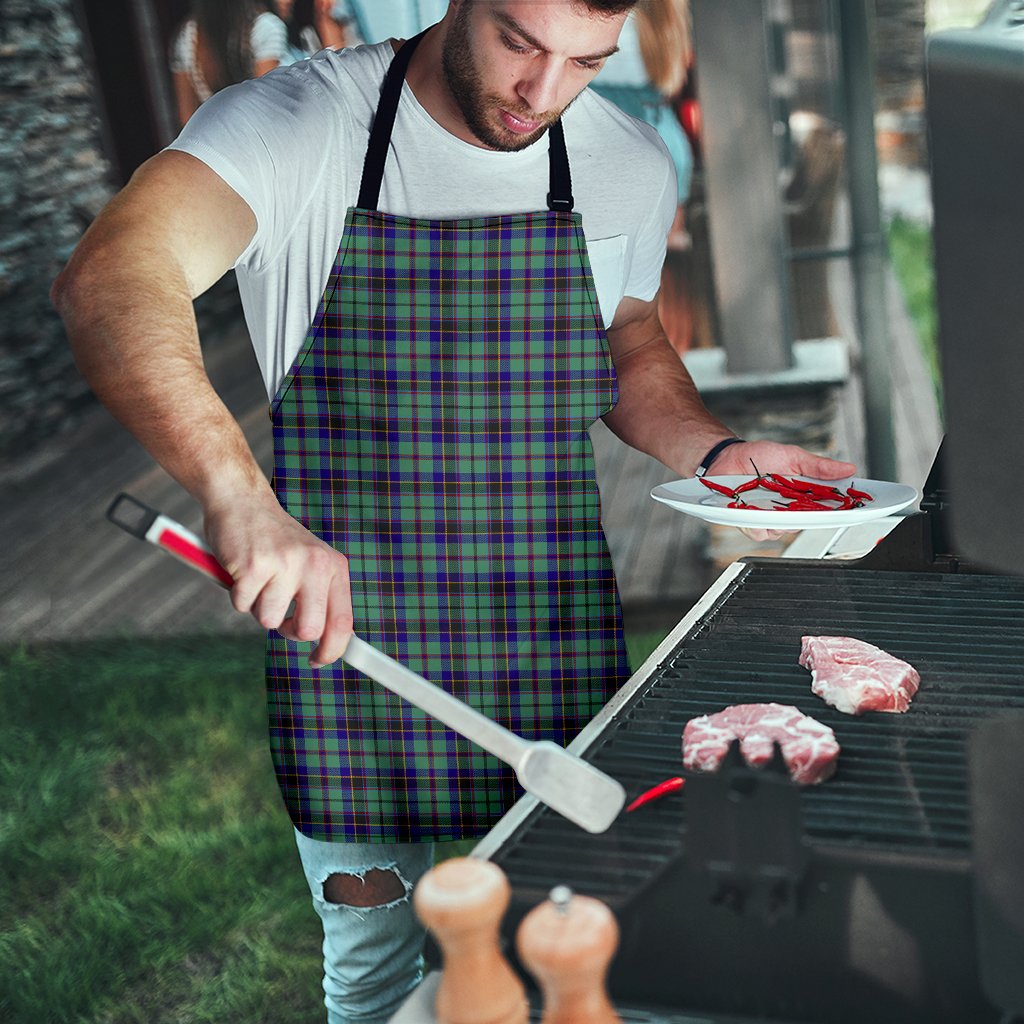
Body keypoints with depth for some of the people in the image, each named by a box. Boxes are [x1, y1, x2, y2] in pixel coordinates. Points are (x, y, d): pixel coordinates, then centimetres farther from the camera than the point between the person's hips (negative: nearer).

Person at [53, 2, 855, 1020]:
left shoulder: (630, 165, 0)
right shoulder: (296, 124, -14)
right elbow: (108, 281, -31)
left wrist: (716, 452, -2)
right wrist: (239, 495, -47)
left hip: (555, 652, 3)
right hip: (343, 631, -2)